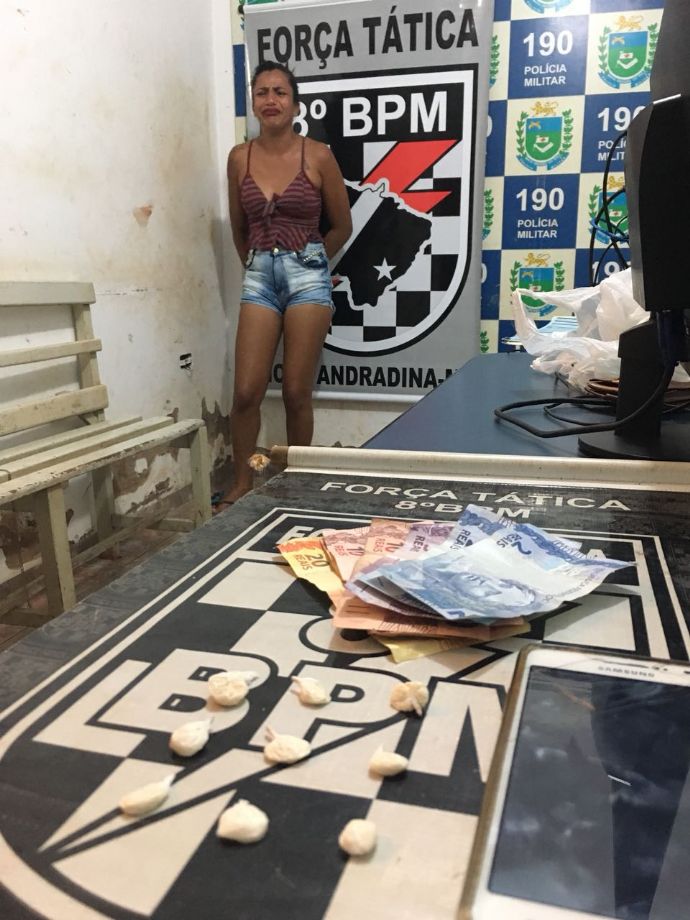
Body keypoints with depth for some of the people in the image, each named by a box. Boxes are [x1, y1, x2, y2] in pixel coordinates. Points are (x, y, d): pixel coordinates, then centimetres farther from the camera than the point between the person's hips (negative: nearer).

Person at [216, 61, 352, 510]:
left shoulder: (318, 156, -3)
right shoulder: (240, 157, 5)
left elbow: (342, 225, 7)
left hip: (307, 275, -2)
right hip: (259, 276, 3)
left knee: (297, 393, 0)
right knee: (246, 392, -3)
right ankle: (241, 485, 14)